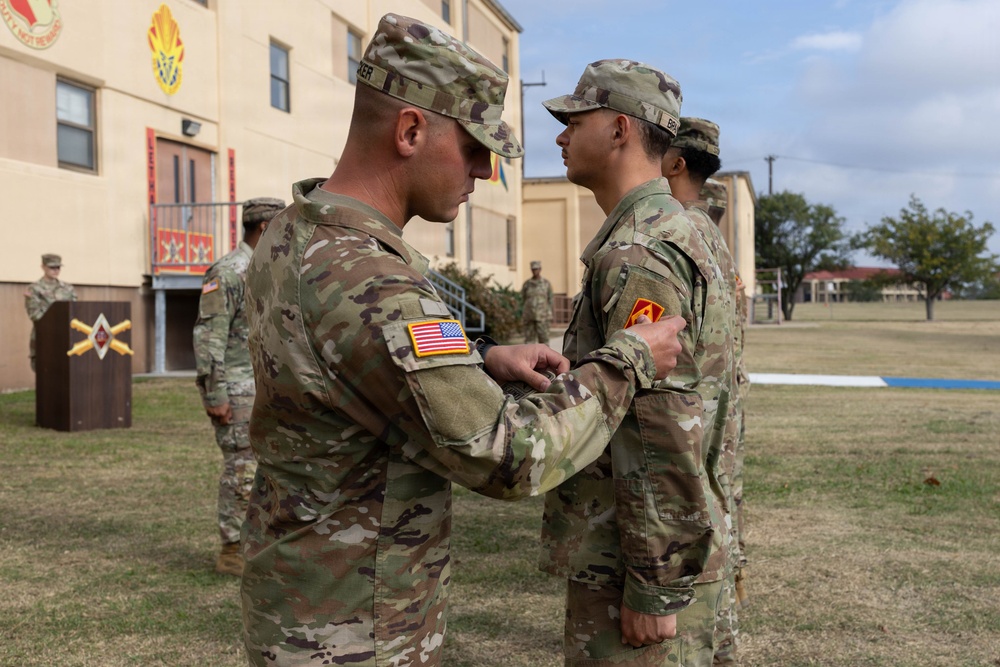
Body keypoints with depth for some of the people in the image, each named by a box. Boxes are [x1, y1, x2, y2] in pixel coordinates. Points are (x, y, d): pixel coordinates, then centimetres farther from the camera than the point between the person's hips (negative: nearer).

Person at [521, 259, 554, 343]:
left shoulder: (547, 284, 5)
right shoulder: (526, 284, 7)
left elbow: (550, 300, 6)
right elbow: (522, 299, 12)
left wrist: (550, 315, 2)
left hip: (542, 317, -1)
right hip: (529, 316, 2)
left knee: (543, 337, -4)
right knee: (529, 339, 1)